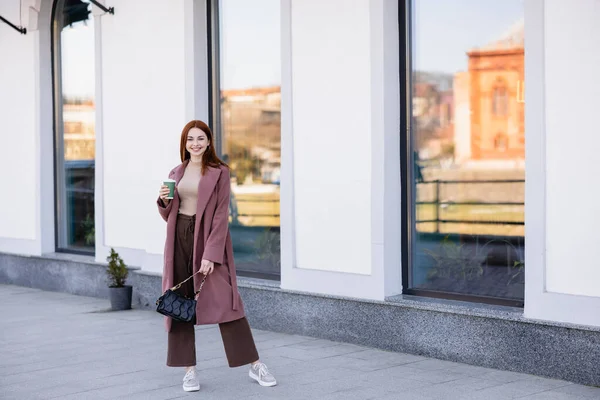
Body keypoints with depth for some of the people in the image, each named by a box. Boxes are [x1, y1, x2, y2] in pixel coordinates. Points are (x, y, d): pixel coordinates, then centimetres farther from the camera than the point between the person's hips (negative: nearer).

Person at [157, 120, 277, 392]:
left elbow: (221, 216, -9)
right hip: (179, 239, 5)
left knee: (224, 301, -8)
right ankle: (190, 370, 11)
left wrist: (210, 254, -16)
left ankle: (255, 366, 1)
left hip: (208, 239, -5)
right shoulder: (176, 174, 12)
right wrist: (163, 201, -5)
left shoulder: (219, 173, -3)